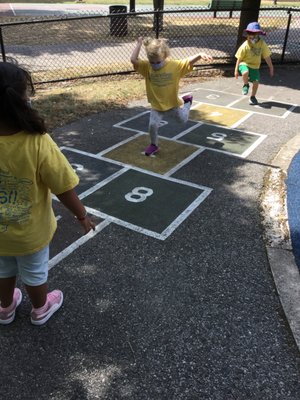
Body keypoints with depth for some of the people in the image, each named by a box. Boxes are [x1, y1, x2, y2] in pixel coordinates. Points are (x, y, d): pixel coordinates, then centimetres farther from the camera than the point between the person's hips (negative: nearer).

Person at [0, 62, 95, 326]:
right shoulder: (38, 144, -33)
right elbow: (64, 189, -23)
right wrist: (82, 216, -5)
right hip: (30, 232, -2)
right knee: (35, 273, 25)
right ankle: (40, 310, 52)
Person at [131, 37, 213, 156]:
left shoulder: (174, 65, -17)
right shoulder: (146, 67, -14)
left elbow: (189, 61, -22)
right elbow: (133, 60, -25)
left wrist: (200, 55, -40)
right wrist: (139, 44, -21)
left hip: (173, 104, 0)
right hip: (157, 106, 0)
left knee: (183, 120, 23)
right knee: (152, 125, -12)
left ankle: (186, 100, 54)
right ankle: (154, 145, 16)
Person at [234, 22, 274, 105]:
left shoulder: (262, 44, -5)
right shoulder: (245, 46, -13)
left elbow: (267, 57, 3)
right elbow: (239, 58, -6)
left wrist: (271, 67, 7)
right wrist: (236, 70, -5)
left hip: (255, 66, 3)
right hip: (244, 64, -3)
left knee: (256, 81, -8)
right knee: (245, 73, -35)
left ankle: (252, 97, 17)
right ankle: (246, 85, -2)